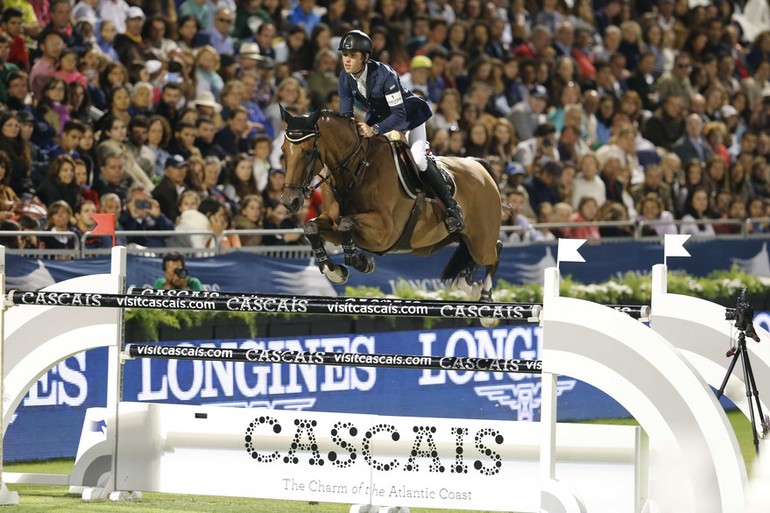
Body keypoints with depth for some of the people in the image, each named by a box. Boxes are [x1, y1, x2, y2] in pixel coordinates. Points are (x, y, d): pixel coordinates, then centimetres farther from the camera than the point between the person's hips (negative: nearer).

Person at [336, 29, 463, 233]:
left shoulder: (383, 75, -36)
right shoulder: (345, 78, -18)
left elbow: (399, 115, -38)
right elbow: (346, 114, -12)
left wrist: (374, 130, -50)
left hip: (409, 115, -7)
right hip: (379, 116, 7)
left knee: (418, 159, -21)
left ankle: (451, 207, -11)